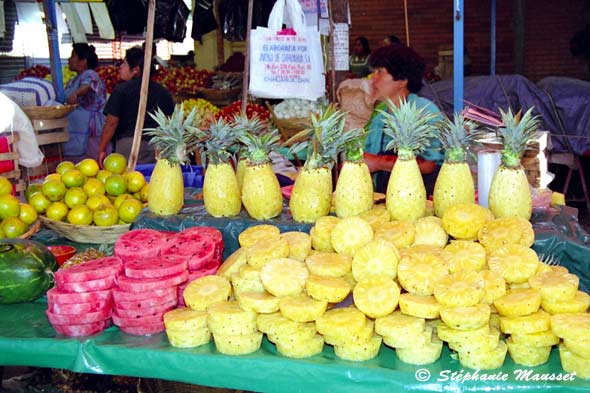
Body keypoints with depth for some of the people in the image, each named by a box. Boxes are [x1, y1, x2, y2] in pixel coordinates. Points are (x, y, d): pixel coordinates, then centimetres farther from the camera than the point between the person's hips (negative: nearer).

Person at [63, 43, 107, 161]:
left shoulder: (90, 75, -9)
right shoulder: (73, 81, 19)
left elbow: (88, 86, -33)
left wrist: (76, 93, -51)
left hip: (88, 132, -9)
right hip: (73, 132, 9)